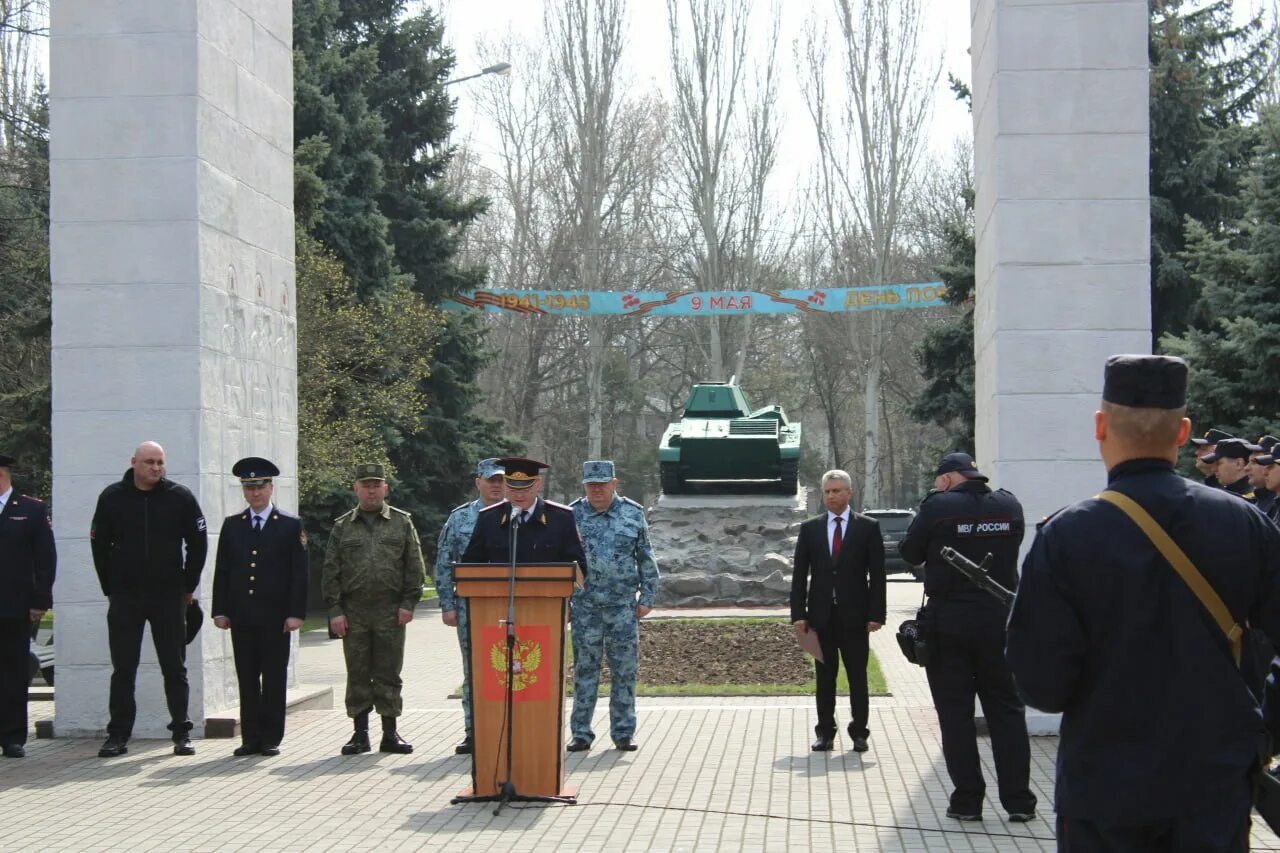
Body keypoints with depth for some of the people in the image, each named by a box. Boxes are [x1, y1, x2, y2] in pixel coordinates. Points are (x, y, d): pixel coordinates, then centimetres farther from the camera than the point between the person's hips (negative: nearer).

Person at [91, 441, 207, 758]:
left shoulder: (180, 497, 0)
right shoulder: (112, 497, 2)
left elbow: (198, 543, 5)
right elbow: (99, 544, 8)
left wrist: (188, 586, 5)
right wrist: (110, 587, 6)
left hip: (169, 595, 0)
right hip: (125, 597, 1)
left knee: (175, 668, 3)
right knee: (123, 669, 4)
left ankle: (182, 734, 9)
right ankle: (118, 735, 9)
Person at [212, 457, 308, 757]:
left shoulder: (291, 526, 3)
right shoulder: (232, 525, 11)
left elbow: (299, 573, 0)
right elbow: (221, 571, 10)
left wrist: (295, 613, -8)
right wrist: (220, 610, 2)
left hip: (275, 617, -2)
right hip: (242, 617, 2)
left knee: (274, 679, 1)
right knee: (247, 679, 5)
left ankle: (271, 738, 8)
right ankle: (250, 738, 10)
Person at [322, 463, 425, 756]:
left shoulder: (402, 523, 7)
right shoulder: (342, 526, 8)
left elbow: (414, 566, 4)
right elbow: (330, 571, 6)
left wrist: (408, 603, -4)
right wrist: (335, 610, -1)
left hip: (391, 611, -1)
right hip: (353, 612, 1)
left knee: (388, 674, 3)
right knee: (357, 674, 4)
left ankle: (390, 734, 9)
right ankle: (360, 734, 10)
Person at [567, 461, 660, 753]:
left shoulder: (633, 514, 3)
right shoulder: (572, 515, 3)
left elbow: (646, 559, 7)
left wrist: (647, 597, 3)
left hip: (623, 606, 0)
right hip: (585, 606, 0)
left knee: (624, 670, 2)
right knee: (584, 669, 2)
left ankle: (623, 733, 10)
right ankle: (581, 733, 8)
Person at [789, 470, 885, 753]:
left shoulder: (868, 527, 1)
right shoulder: (810, 528, 7)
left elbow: (877, 574, -1)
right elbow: (799, 575, 5)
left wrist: (876, 614, -8)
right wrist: (798, 613, -3)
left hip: (855, 614, -2)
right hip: (821, 614, 2)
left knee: (858, 676, 4)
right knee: (824, 676, 6)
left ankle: (859, 732, 11)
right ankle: (825, 732, 12)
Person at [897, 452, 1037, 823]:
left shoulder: (938, 507, -12)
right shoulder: (1009, 505, 0)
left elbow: (909, 553, -1)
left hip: (948, 624, -3)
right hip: (999, 621, 3)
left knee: (955, 712, 5)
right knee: (1007, 709, 9)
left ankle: (967, 799, 5)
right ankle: (1018, 799, 9)